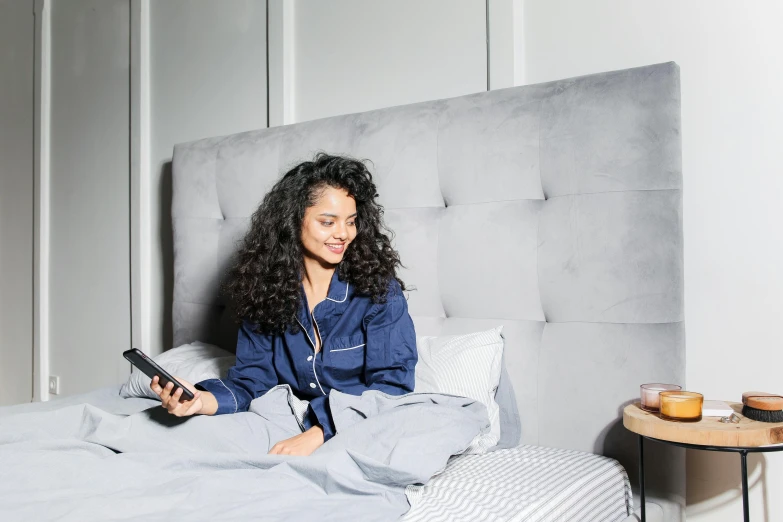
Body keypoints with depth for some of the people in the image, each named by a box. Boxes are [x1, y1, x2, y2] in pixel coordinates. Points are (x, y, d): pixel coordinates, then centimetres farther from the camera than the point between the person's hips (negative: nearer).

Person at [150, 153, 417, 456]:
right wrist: (204, 400, -22)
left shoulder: (379, 290, -9)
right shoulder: (266, 290, 1)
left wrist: (316, 434, -28)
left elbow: (392, 385, -15)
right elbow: (253, 380, 0)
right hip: (290, 426, 3)